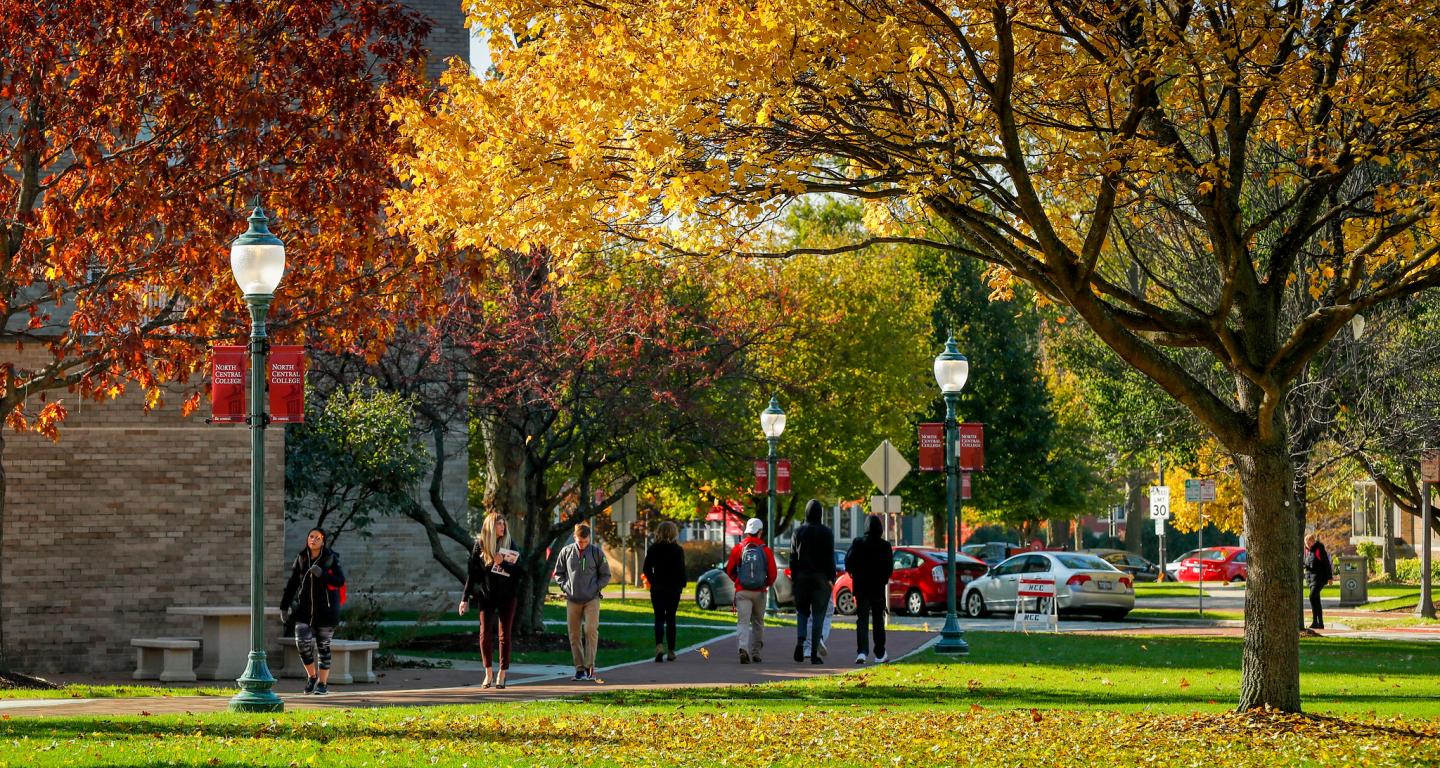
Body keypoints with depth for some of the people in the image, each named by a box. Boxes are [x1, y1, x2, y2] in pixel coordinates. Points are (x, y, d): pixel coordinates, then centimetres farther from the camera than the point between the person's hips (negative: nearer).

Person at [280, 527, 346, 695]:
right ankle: (312, 676, 12)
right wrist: (284, 607, 4)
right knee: (302, 642, -11)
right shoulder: (301, 559, 3)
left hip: (325, 609, -3)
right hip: (305, 608, 3)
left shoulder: (330, 558, -6)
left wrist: (322, 574, -27)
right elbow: (291, 584, 7)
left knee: (323, 646, 2)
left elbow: (340, 581, -12)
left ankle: (323, 683, 14)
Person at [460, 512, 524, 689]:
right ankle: (489, 673, 9)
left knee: (505, 634, 1)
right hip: (486, 595, 0)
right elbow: (471, 573, 1)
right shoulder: (479, 545, 0)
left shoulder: (510, 545, 1)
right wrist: (465, 598, -1)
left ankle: (502, 674, 7)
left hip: (506, 595, 0)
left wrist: (503, 563, -21)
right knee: (485, 633, -1)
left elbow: (520, 570, -3)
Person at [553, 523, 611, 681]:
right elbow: (558, 573, 14)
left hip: (592, 599, -2)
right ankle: (579, 668, 8)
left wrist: (596, 588, -3)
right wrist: (565, 586, 0)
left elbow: (605, 575, 8)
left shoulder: (596, 552, 1)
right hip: (572, 600, 2)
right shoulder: (566, 552, 4)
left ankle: (590, 666, -12)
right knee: (574, 634, 2)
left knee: (591, 630, -16)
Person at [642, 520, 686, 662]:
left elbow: (646, 569, -3)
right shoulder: (678, 550, -6)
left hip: (657, 588, 0)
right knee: (670, 619, 9)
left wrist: (653, 581, 11)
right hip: (673, 588, 0)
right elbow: (681, 570, -8)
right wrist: (682, 584, 5)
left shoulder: (653, 549, -2)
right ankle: (670, 651, 10)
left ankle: (659, 645, -22)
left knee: (659, 618, 1)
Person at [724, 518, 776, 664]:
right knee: (758, 623, 17)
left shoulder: (738, 549, -2)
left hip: (742, 591, -1)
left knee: (743, 623, -6)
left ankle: (743, 648, -28)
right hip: (759, 592, 1)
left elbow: (729, 570, 4)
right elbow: (772, 574, -2)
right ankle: (756, 651, 22)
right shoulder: (766, 550, -3)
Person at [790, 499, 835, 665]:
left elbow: (793, 556, 2)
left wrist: (793, 577, 8)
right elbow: (830, 557, -6)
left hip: (802, 576, 2)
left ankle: (800, 641, -10)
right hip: (821, 577, -2)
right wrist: (831, 578, -2)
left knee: (802, 611, 14)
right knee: (818, 614, 2)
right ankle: (814, 653, -1)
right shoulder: (826, 532, -4)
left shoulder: (799, 531, 2)